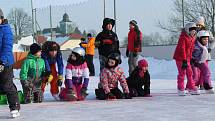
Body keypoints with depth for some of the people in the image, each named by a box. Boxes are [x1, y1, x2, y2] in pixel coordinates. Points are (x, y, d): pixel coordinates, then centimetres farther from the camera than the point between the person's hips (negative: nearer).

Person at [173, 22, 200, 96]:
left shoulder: (193, 38, 8)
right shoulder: (183, 37, -19)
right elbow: (182, 49, -23)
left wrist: (190, 58, 13)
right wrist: (184, 61, -25)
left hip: (187, 58, 8)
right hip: (180, 57, -8)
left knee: (189, 72, 9)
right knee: (182, 72, -7)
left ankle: (191, 88, 17)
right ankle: (180, 90, 1)